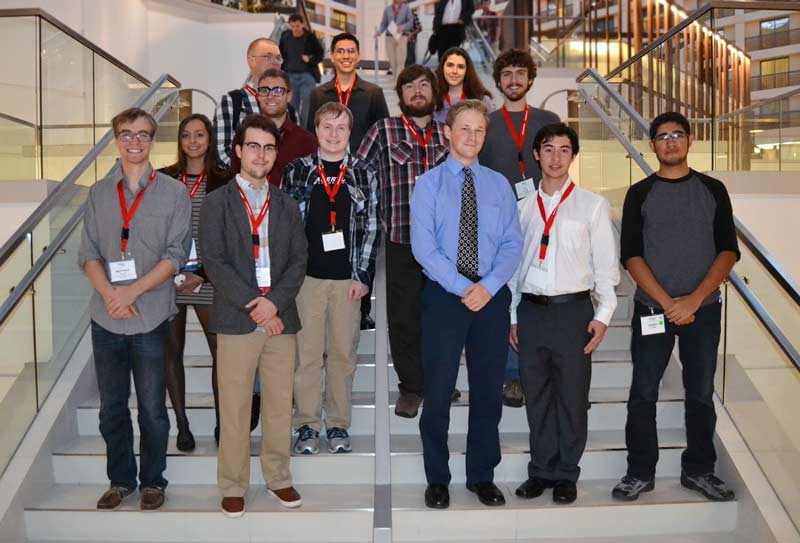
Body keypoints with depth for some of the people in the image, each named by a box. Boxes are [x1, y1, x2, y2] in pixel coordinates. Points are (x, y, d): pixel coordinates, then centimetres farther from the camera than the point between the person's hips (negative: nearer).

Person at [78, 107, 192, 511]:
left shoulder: (173, 193, 0)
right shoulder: (99, 193, 10)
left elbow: (176, 254, -5)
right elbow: (88, 253, 5)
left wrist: (134, 290, -15)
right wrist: (110, 293, -11)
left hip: (151, 317, -3)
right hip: (106, 317, 3)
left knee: (152, 408, 6)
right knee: (112, 407, 12)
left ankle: (152, 481, 23)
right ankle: (120, 480, 29)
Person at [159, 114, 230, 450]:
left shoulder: (222, 182, 4)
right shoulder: (164, 179, 8)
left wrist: (203, 274, -9)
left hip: (209, 279, -1)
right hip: (168, 278, 2)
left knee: (222, 350, -4)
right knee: (172, 350, 5)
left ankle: (221, 424, 10)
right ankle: (182, 426, 17)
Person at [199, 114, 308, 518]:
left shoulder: (287, 205, 13)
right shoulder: (217, 202, 3)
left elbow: (299, 261, 6)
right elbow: (214, 262, -6)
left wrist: (274, 302, -10)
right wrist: (254, 305, -13)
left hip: (281, 318, 3)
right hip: (236, 319, -3)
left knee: (280, 405, 9)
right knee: (234, 408, 3)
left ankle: (278, 477, 24)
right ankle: (233, 486, 16)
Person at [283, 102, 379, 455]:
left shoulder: (363, 176, 7)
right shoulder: (296, 171, 5)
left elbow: (370, 229, 5)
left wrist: (363, 276, -2)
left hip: (348, 279, 1)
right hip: (306, 276, -1)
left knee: (343, 353, 7)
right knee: (307, 352, 2)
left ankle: (338, 424, 19)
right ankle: (306, 424, 15)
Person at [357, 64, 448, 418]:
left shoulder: (447, 133, 11)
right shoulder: (384, 130, 4)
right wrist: (380, 215, -2)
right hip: (402, 239, -2)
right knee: (404, 316, 4)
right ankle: (411, 386, 18)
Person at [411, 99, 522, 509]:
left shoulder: (499, 185, 9)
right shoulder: (428, 183, 0)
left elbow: (512, 243, 3)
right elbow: (423, 246, -9)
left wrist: (488, 286, -12)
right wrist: (462, 287, -16)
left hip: (492, 298, 3)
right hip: (444, 297, -2)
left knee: (488, 391, 10)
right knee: (438, 391, 4)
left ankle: (483, 476, 26)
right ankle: (437, 479, 21)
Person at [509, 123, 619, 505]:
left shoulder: (592, 205, 2)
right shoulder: (523, 208, 11)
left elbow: (606, 264, 0)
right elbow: (514, 263, 12)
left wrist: (602, 315, -6)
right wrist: (512, 316, 10)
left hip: (573, 310, -3)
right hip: (531, 311, 3)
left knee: (572, 397, 4)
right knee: (536, 396, 10)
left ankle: (566, 474, 20)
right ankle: (541, 470, 25)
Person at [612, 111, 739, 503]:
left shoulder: (712, 190, 6)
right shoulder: (640, 194, 3)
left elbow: (728, 251, 0)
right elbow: (631, 255, -3)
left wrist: (694, 299, -12)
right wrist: (668, 303, -12)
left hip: (703, 308, 1)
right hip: (652, 308, -1)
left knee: (701, 392, 8)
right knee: (643, 393, 1)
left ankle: (698, 470, 23)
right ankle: (640, 472, 13)